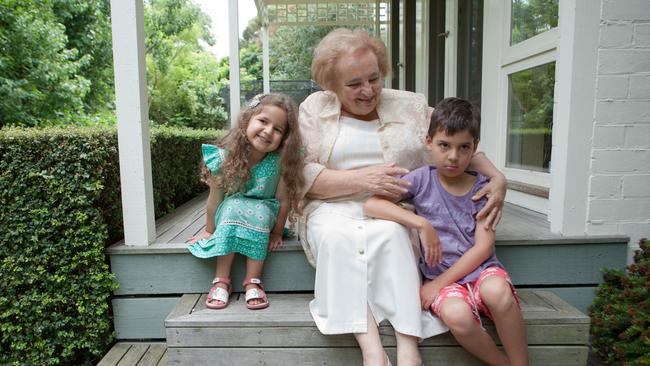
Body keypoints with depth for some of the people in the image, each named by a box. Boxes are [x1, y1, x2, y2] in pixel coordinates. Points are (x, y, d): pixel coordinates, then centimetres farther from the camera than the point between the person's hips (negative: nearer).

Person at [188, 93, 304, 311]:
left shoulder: (281, 162, -23)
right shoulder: (224, 157, -22)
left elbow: (283, 200, -15)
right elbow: (215, 199, -11)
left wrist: (277, 233, -9)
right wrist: (209, 231, 0)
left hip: (264, 216, 0)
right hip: (229, 215, 0)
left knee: (259, 211, -32)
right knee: (233, 206, -32)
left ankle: (253, 281, -23)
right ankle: (221, 280, -24)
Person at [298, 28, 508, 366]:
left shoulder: (411, 106, 9)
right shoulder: (314, 109, 5)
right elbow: (303, 175, -4)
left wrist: (496, 177, -5)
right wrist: (363, 178, -16)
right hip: (333, 208, 0)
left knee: (390, 232, -33)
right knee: (337, 236, -34)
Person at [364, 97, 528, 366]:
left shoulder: (481, 187, 1)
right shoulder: (422, 180, -2)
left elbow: (484, 246, -5)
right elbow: (370, 205, -14)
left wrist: (439, 282, -12)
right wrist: (421, 223, -22)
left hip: (480, 268, 1)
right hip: (441, 277, -1)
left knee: (496, 290, -34)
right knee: (456, 315, -32)